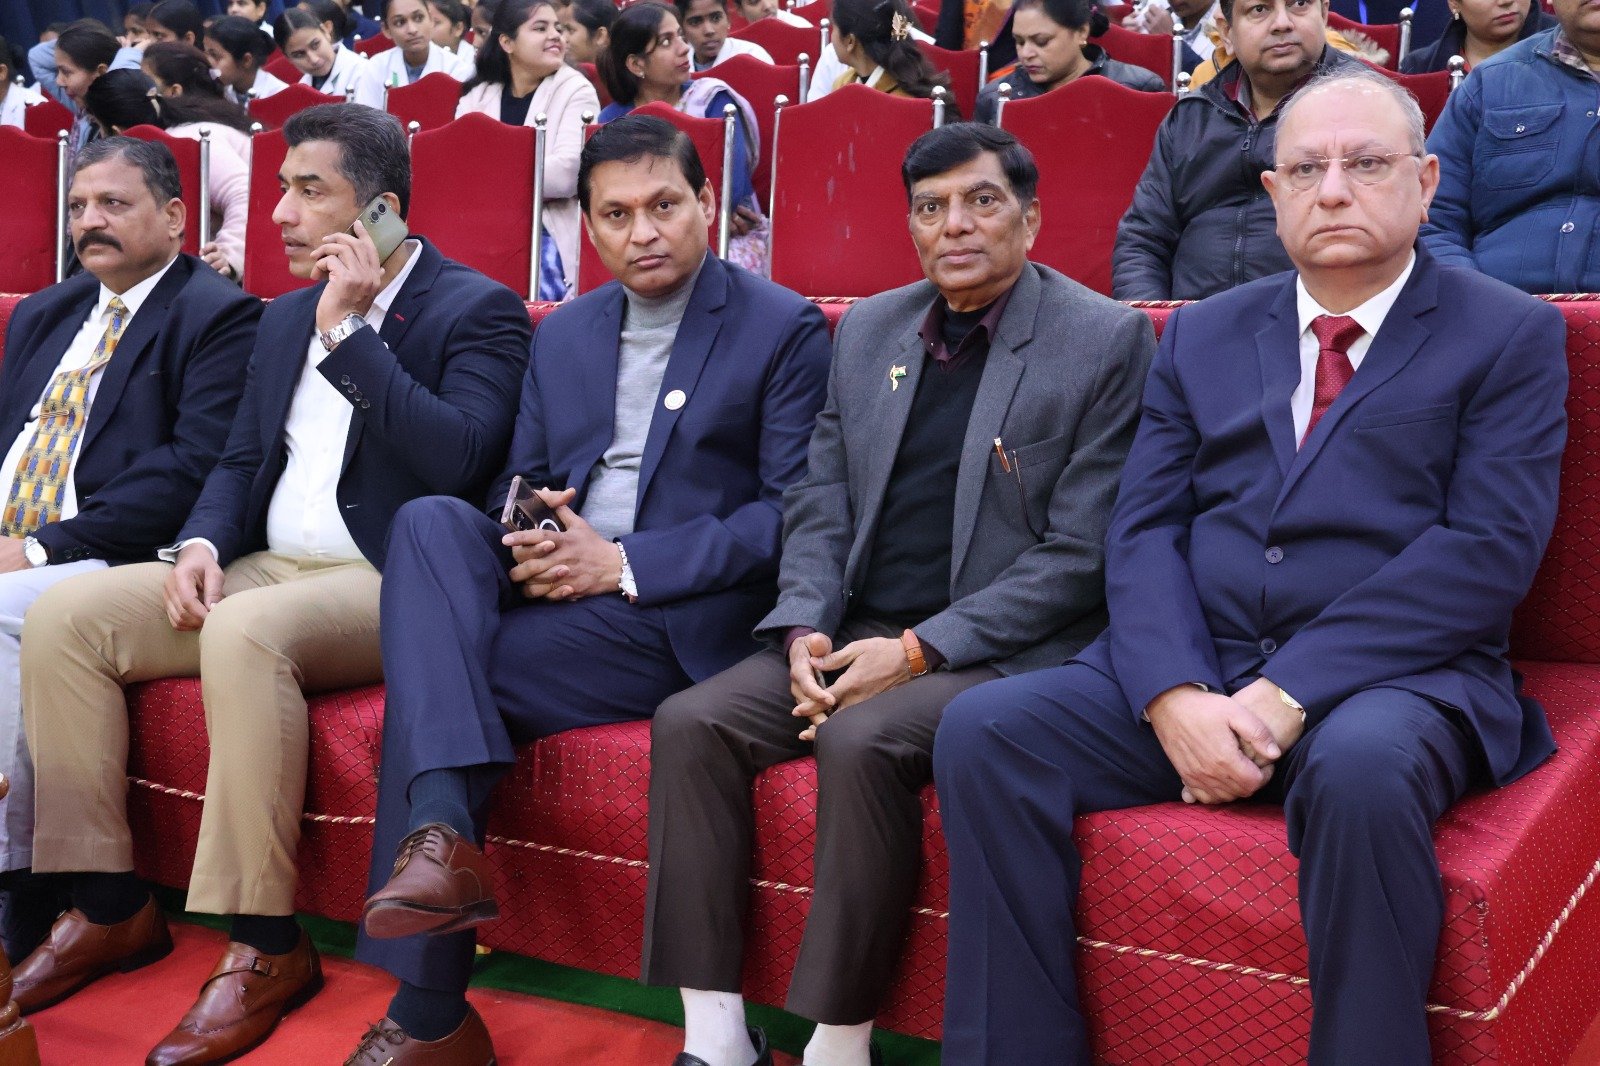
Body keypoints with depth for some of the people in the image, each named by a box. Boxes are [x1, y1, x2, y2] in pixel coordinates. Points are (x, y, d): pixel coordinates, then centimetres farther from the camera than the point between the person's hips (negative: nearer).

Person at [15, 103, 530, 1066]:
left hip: (393, 588, -8)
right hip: (265, 567, 8)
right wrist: (202, 545, -1)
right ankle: (109, 908, -1)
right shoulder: (287, 317, 19)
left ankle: (266, 948, -26)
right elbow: (241, 460, 21)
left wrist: (349, 333, -17)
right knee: (63, 616, -9)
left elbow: (460, 460, -21)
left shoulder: (475, 310, -5)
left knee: (244, 633, -37)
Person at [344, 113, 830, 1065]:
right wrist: (524, 539, -6)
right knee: (430, 520, -25)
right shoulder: (564, 334, 19)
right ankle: (441, 836, -35)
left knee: (431, 681, -23)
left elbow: (794, 513, -9)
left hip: (678, 616, -6)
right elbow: (521, 483, 21)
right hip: (549, 587, 6)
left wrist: (624, 562, -16)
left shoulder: (785, 330, -1)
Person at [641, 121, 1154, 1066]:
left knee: (863, 741, -33)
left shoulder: (1106, 339, -5)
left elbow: (1079, 554, -11)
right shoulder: (868, 330, 13)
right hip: (856, 635, 6)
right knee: (692, 722, -16)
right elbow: (820, 505, 13)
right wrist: (805, 631, -6)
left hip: (1000, 654, -5)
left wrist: (919, 650, -16)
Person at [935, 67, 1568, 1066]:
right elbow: (1143, 528, 7)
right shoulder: (1203, 335, 16)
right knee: (983, 730, -17)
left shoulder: (1510, 334, 5)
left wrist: (1290, 692, -17)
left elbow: (1491, 547, -8)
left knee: (1361, 770, -37)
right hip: (1191, 671, 4)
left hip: (1396, 677, -3)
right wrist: (1175, 697, -13)